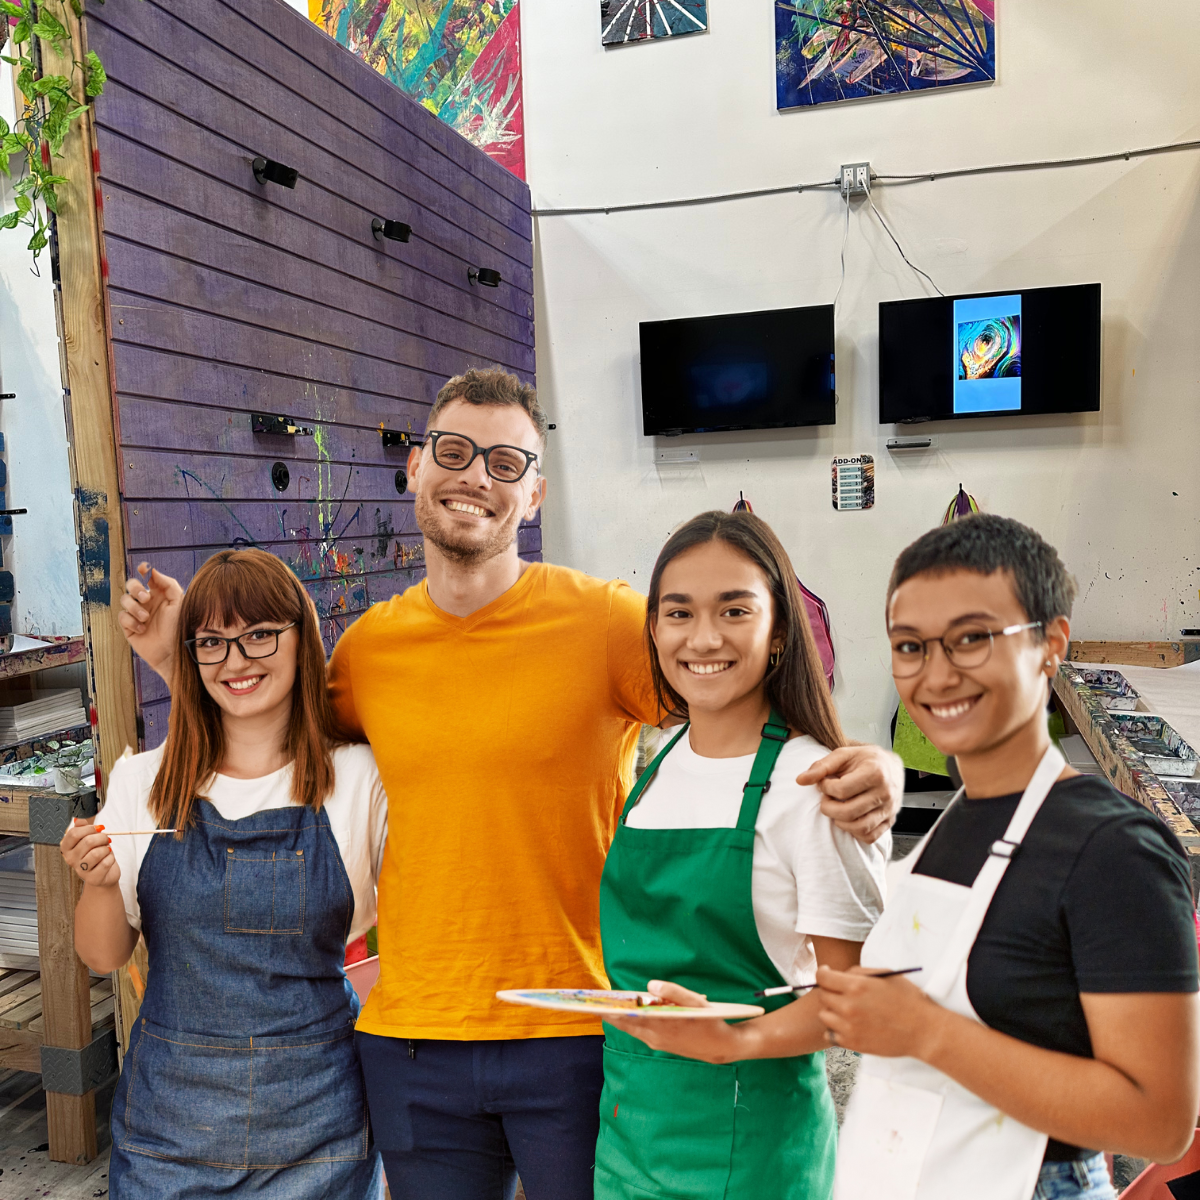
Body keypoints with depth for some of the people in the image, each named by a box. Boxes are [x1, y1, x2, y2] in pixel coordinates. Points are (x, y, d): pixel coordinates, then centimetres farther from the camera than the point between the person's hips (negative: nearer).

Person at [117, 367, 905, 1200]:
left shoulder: (608, 621, -12)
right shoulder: (367, 646, 0)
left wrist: (867, 768, -28)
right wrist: (183, 660, 7)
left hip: (579, 1033, -3)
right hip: (411, 1038, 4)